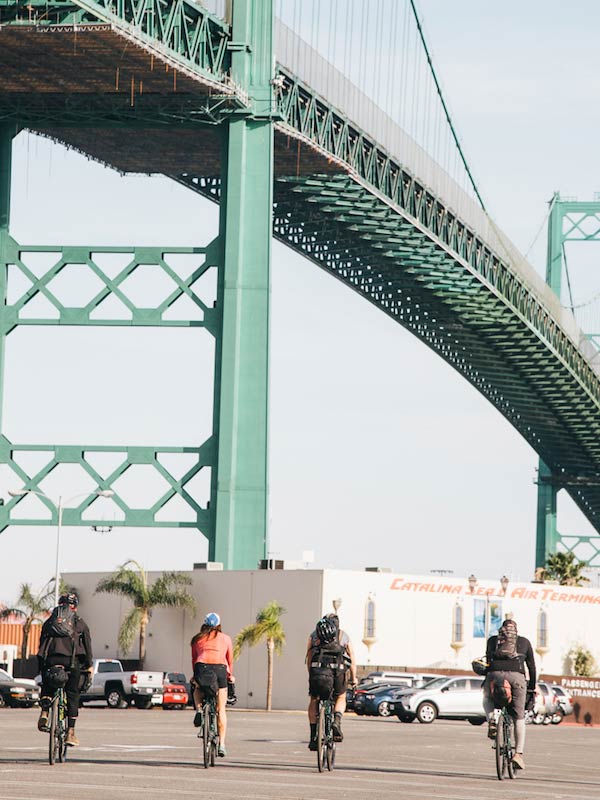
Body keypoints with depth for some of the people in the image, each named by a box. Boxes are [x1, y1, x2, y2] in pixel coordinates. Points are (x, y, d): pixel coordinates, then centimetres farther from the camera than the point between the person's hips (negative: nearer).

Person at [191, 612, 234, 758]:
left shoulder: (197, 639, 20)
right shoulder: (225, 638, 20)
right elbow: (230, 660, 25)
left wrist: (195, 675, 31)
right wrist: (230, 676, 40)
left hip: (202, 668, 0)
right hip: (220, 669, 0)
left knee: (197, 690, 35)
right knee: (221, 710, 8)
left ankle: (198, 710, 5)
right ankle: (221, 744, 2)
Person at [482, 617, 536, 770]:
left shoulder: (492, 640, 24)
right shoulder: (524, 642, 24)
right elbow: (531, 666, 24)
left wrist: (488, 680, 34)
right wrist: (532, 688, 30)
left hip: (495, 674, 0)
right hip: (517, 676, 0)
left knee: (487, 699, 33)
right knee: (519, 717, 12)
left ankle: (491, 719, 2)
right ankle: (518, 753, 2)